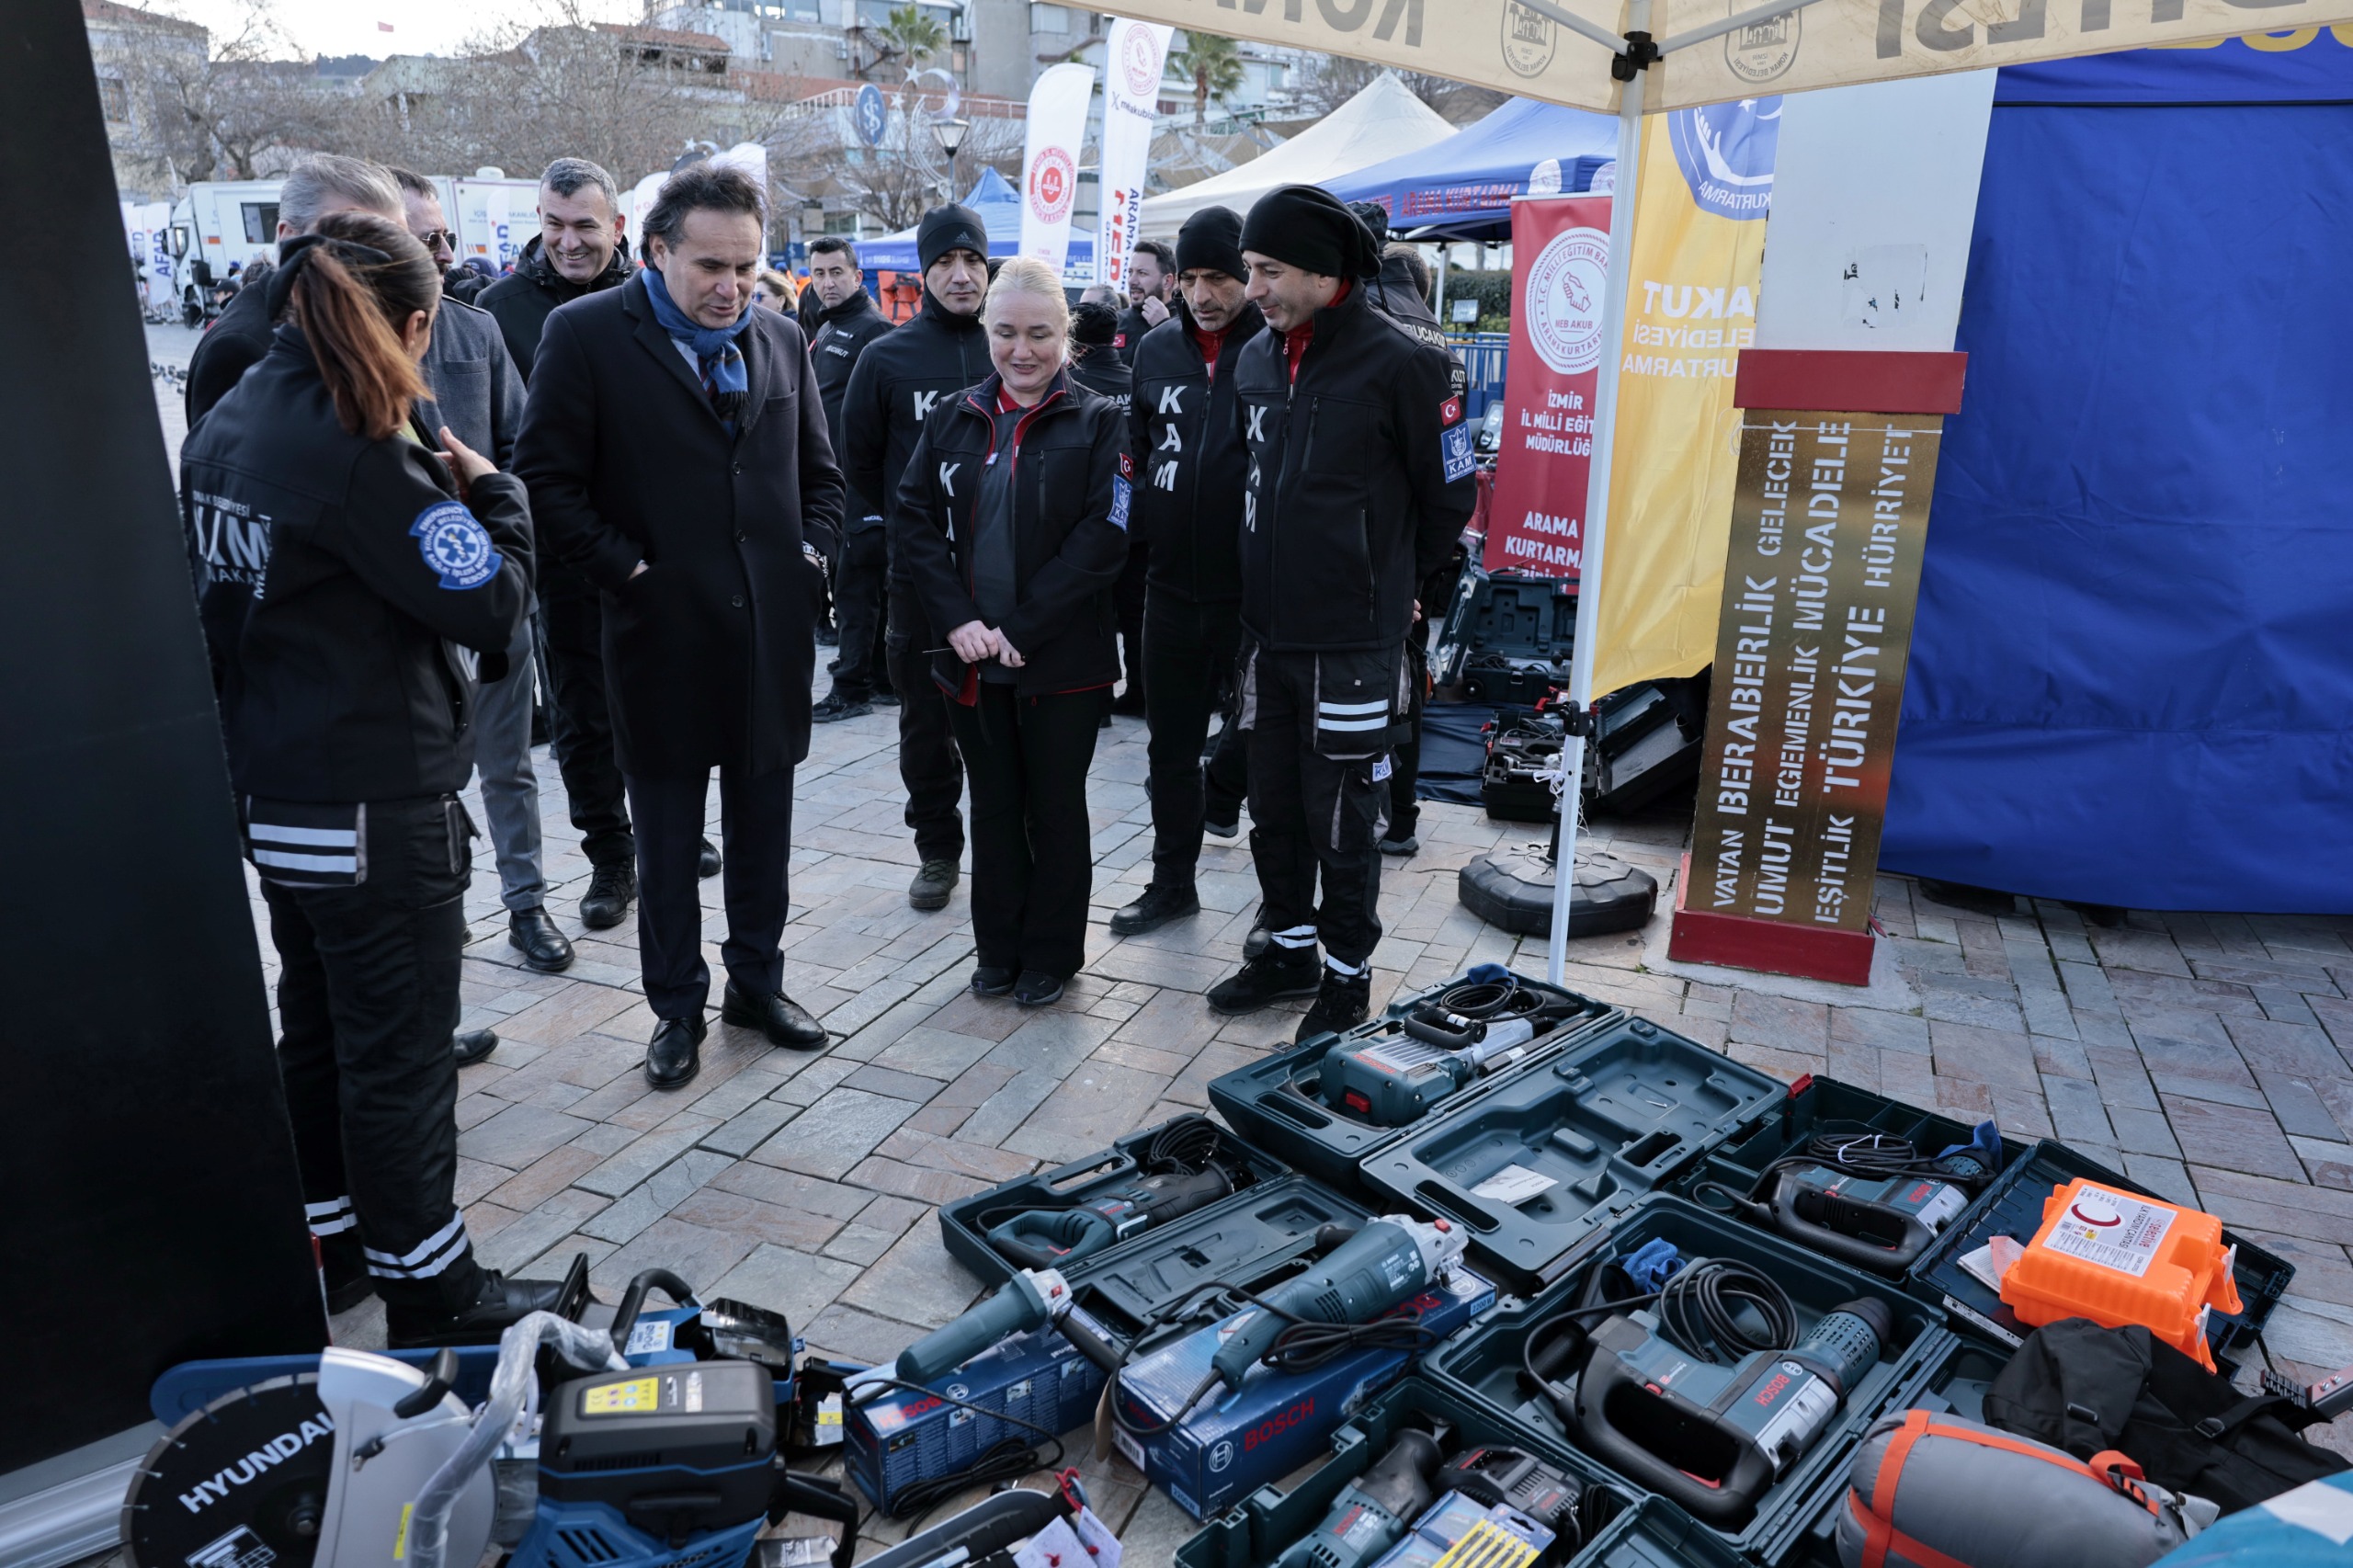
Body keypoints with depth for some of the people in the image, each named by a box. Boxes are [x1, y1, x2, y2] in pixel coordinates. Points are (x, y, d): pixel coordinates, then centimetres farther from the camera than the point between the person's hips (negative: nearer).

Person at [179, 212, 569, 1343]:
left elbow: (229, 591, 13)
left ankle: (329, 1242, 37)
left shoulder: (225, 426, 7)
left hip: (270, 793, 9)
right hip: (373, 812, -9)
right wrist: (491, 492, -2)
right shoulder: (359, 447, -21)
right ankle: (428, 1292, 18)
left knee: (317, 1028, 21)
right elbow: (490, 607, -19)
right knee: (400, 1053, 3)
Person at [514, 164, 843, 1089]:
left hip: (772, 631, 4)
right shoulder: (586, 335, -5)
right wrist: (622, 570, -11)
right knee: (667, 837, 9)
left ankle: (756, 979, 31)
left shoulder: (780, 339, 9)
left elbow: (820, 470, 17)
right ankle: (676, 1005, 24)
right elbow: (547, 476, -6)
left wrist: (813, 552, 4)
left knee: (763, 821, 14)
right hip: (661, 632, -4)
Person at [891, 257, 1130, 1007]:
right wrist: (958, 619, -11)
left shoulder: (1099, 422, -3)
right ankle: (999, 950, 30)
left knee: (1056, 806, 9)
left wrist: (1022, 628, -16)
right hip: (971, 657, 3)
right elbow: (912, 519, 2)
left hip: (1062, 660, -3)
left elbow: (1103, 538, -12)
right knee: (992, 805, 14)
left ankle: (1051, 954, 26)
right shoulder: (953, 418, 7)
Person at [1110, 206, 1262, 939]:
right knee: (1171, 741, 13)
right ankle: (1172, 882, 28)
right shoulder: (1156, 349, 7)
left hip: (1256, 592, -5)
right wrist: (1134, 540, 11)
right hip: (1171, 584, 5)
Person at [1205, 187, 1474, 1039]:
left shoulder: (1398, 363, -12)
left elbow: (1448, 496, -3)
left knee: (1343, 822, 4)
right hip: (1268, 633, 6)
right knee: (1272, 806, 16)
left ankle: (1347, 972, 22)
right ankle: (1290, 947, 34)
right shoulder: (1256, 360, 7)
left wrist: (1389, 581, 8)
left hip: (1353, 644, -6)